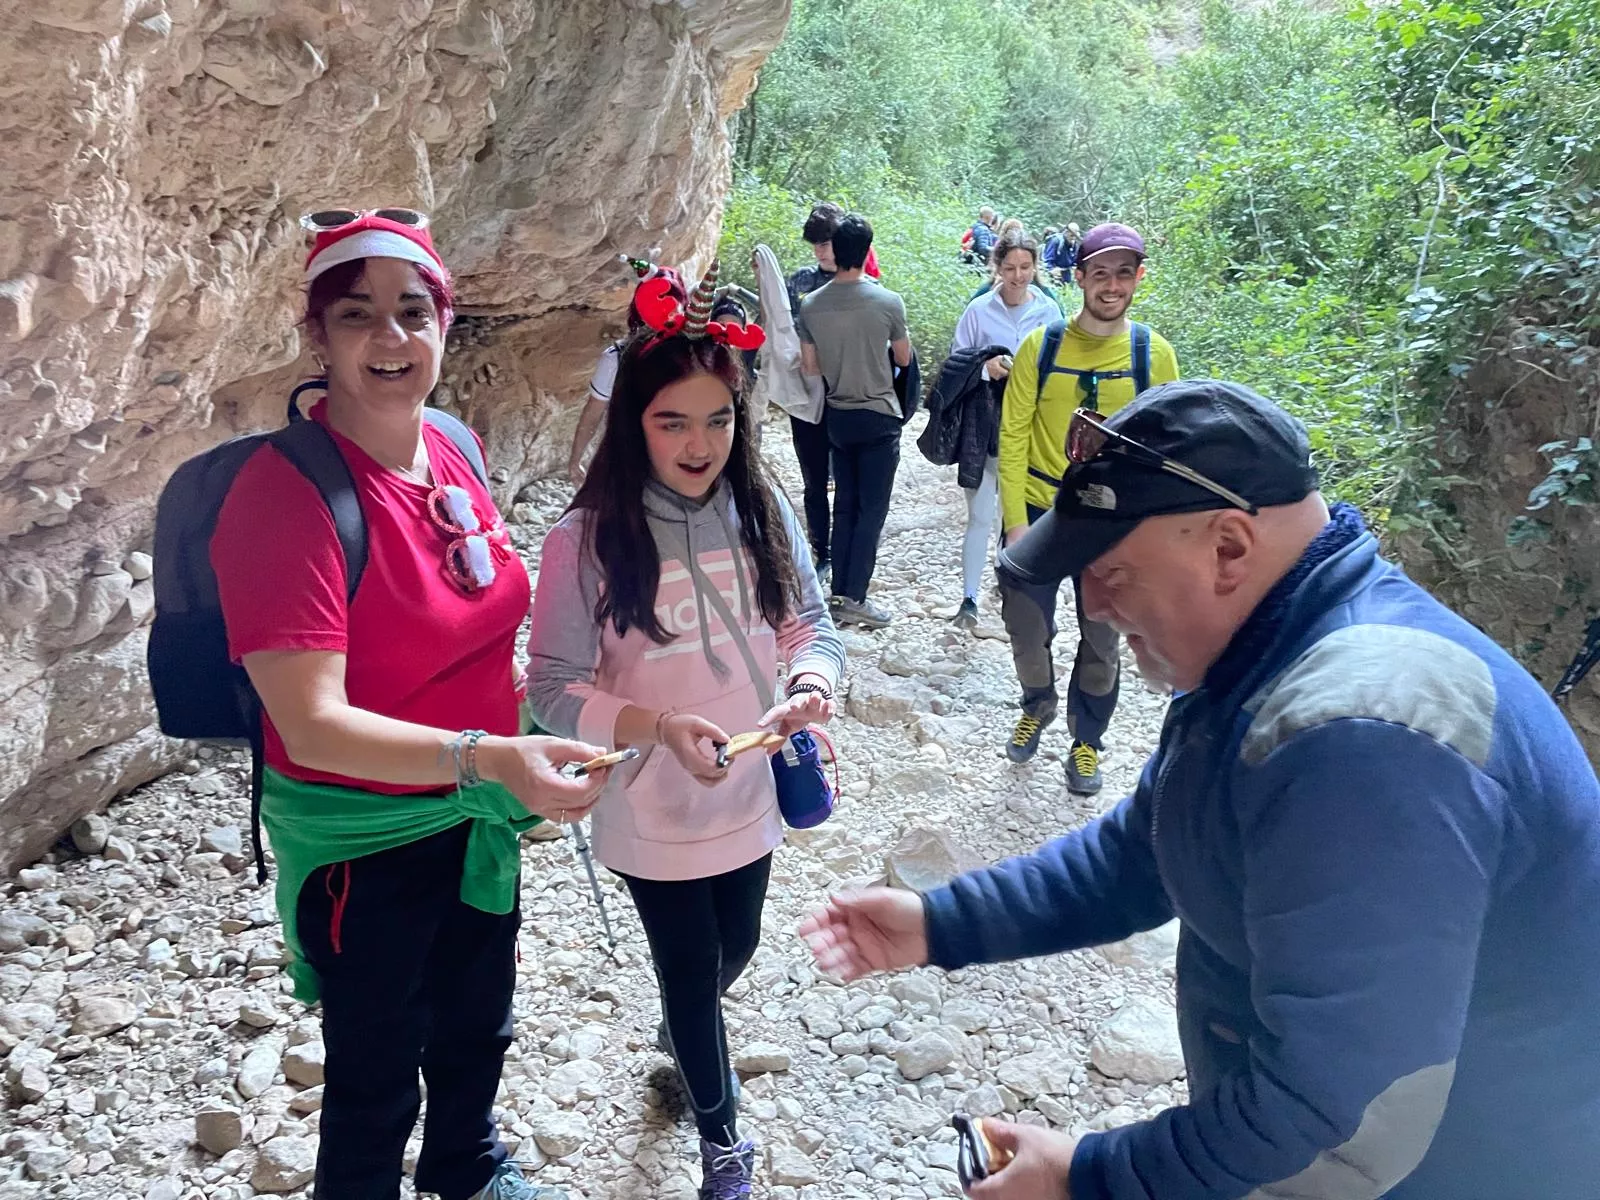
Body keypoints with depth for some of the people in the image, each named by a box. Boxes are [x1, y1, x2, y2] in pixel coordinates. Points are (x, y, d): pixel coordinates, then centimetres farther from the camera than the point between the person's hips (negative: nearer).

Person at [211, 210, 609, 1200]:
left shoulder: (451, 449, -4)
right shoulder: (286, 492, -25)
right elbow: (311, 723, -30)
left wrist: (522, 763, 13)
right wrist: (485, 756, -41)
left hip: (478, 818, 7)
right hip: (365, 843, -7)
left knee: (477, 1023, 28)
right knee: (378, 1071, 15)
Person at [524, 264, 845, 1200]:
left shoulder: (762, 512, -9)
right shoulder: (587, 540, -20)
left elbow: (812, 626, -2)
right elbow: (556, 692, -17)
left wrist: (810, 683, -24)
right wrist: (662, 727, -32)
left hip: (750, 795, 4)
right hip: (653, 814, -4)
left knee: (734, 952, 27)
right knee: (690, 973, 15)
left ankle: (685, 1034, 64)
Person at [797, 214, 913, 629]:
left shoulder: (811, 305, -4)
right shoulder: (887, 302, -13)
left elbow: (810, 367, 3)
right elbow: (904, 359, 1)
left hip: (838, 416, 4)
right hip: (879, 416, -4)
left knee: (844, 505, 12)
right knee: (872, 509, 1)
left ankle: (839, 593, 14)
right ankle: (855, 598, -1)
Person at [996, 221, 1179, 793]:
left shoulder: (1154, 353, -4)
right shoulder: (1041, 346, -7)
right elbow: (1013, 436, -6)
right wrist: (1015, 522, -11)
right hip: (1038, 512, 0)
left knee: (1101, 641, 11)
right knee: (1027, 629, 10)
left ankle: (1086, 738, 34)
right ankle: (1038, 706, 41)